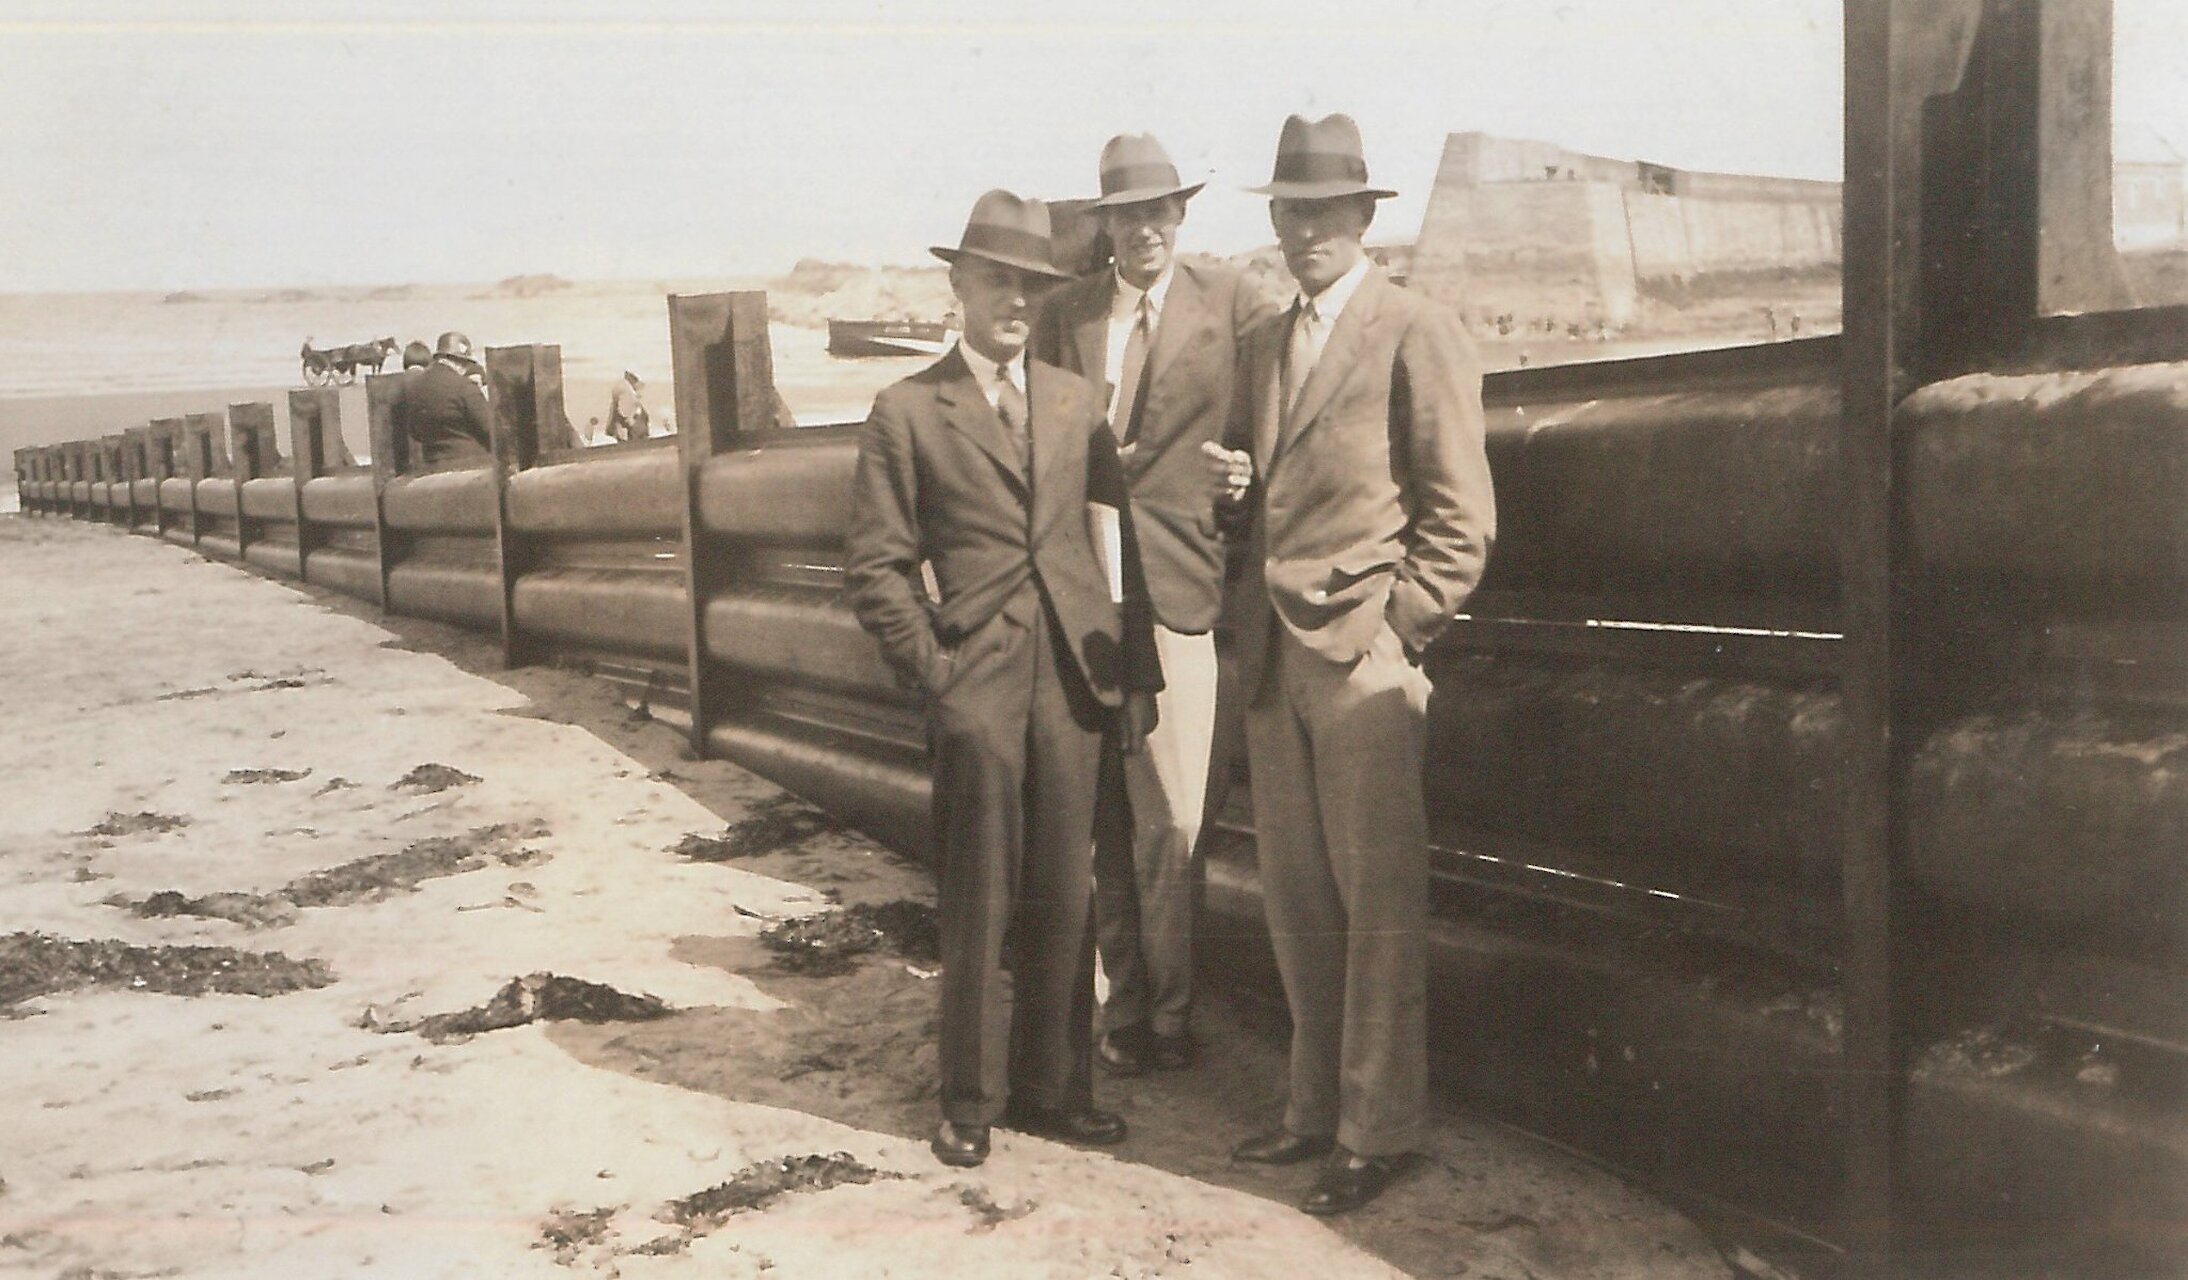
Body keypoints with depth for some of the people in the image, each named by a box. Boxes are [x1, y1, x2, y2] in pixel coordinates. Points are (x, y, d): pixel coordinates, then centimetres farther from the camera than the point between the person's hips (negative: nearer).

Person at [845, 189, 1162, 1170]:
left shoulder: (1078, 401, 12)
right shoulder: (907, 412, 1)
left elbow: (1124, 540, 11)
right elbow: (875, 565, 0)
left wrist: (1136, 669, 6)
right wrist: (931, 668, -6)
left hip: (1074, 681, 3)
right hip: (978, 686, -3)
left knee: (1063, 901, 10)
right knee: (979, 905, 5)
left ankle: (1051, 1087, 24)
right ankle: (971, 1099, 20)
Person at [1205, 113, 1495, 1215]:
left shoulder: (1418, 337, -4)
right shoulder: (1260, 346, 17)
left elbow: (1460, 519, -7)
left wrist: (1386, 627, -12)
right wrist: (1232, 484, 3)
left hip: (1365, 659, -6)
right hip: (1272, 660, 7)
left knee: (1377, 903, -1)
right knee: (1295, 899, 11)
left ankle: (1377, 1132, 9)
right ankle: (1316, 1107, 23)